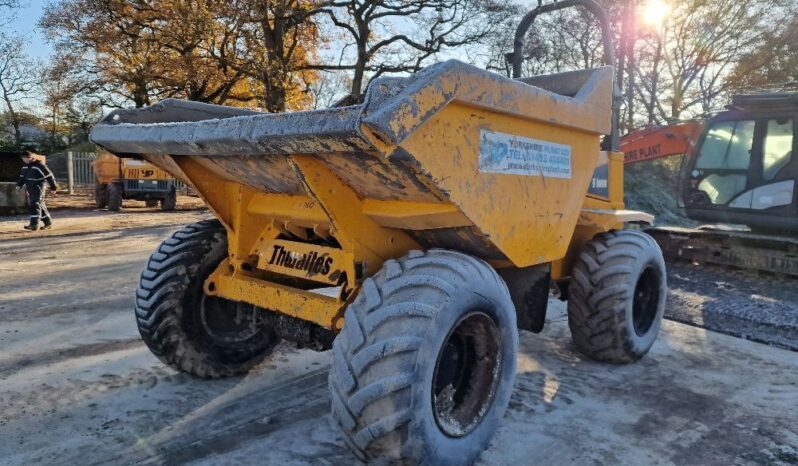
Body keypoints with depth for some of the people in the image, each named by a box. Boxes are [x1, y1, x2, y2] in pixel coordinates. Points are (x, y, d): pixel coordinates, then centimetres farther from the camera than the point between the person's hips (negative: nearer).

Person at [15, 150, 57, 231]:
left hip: (38, 188, -8)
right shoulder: (25, 166, 10)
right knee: (40, 206, 12)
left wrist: (53, 187, -9)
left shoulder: (39, 165, -14)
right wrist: (19, 185, 6)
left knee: (35, 205, -13)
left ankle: (34, 225, -16)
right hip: (30, 189, 8)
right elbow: (22, 176, 21)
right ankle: (48, 222, 22)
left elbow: (49, 176, -12)